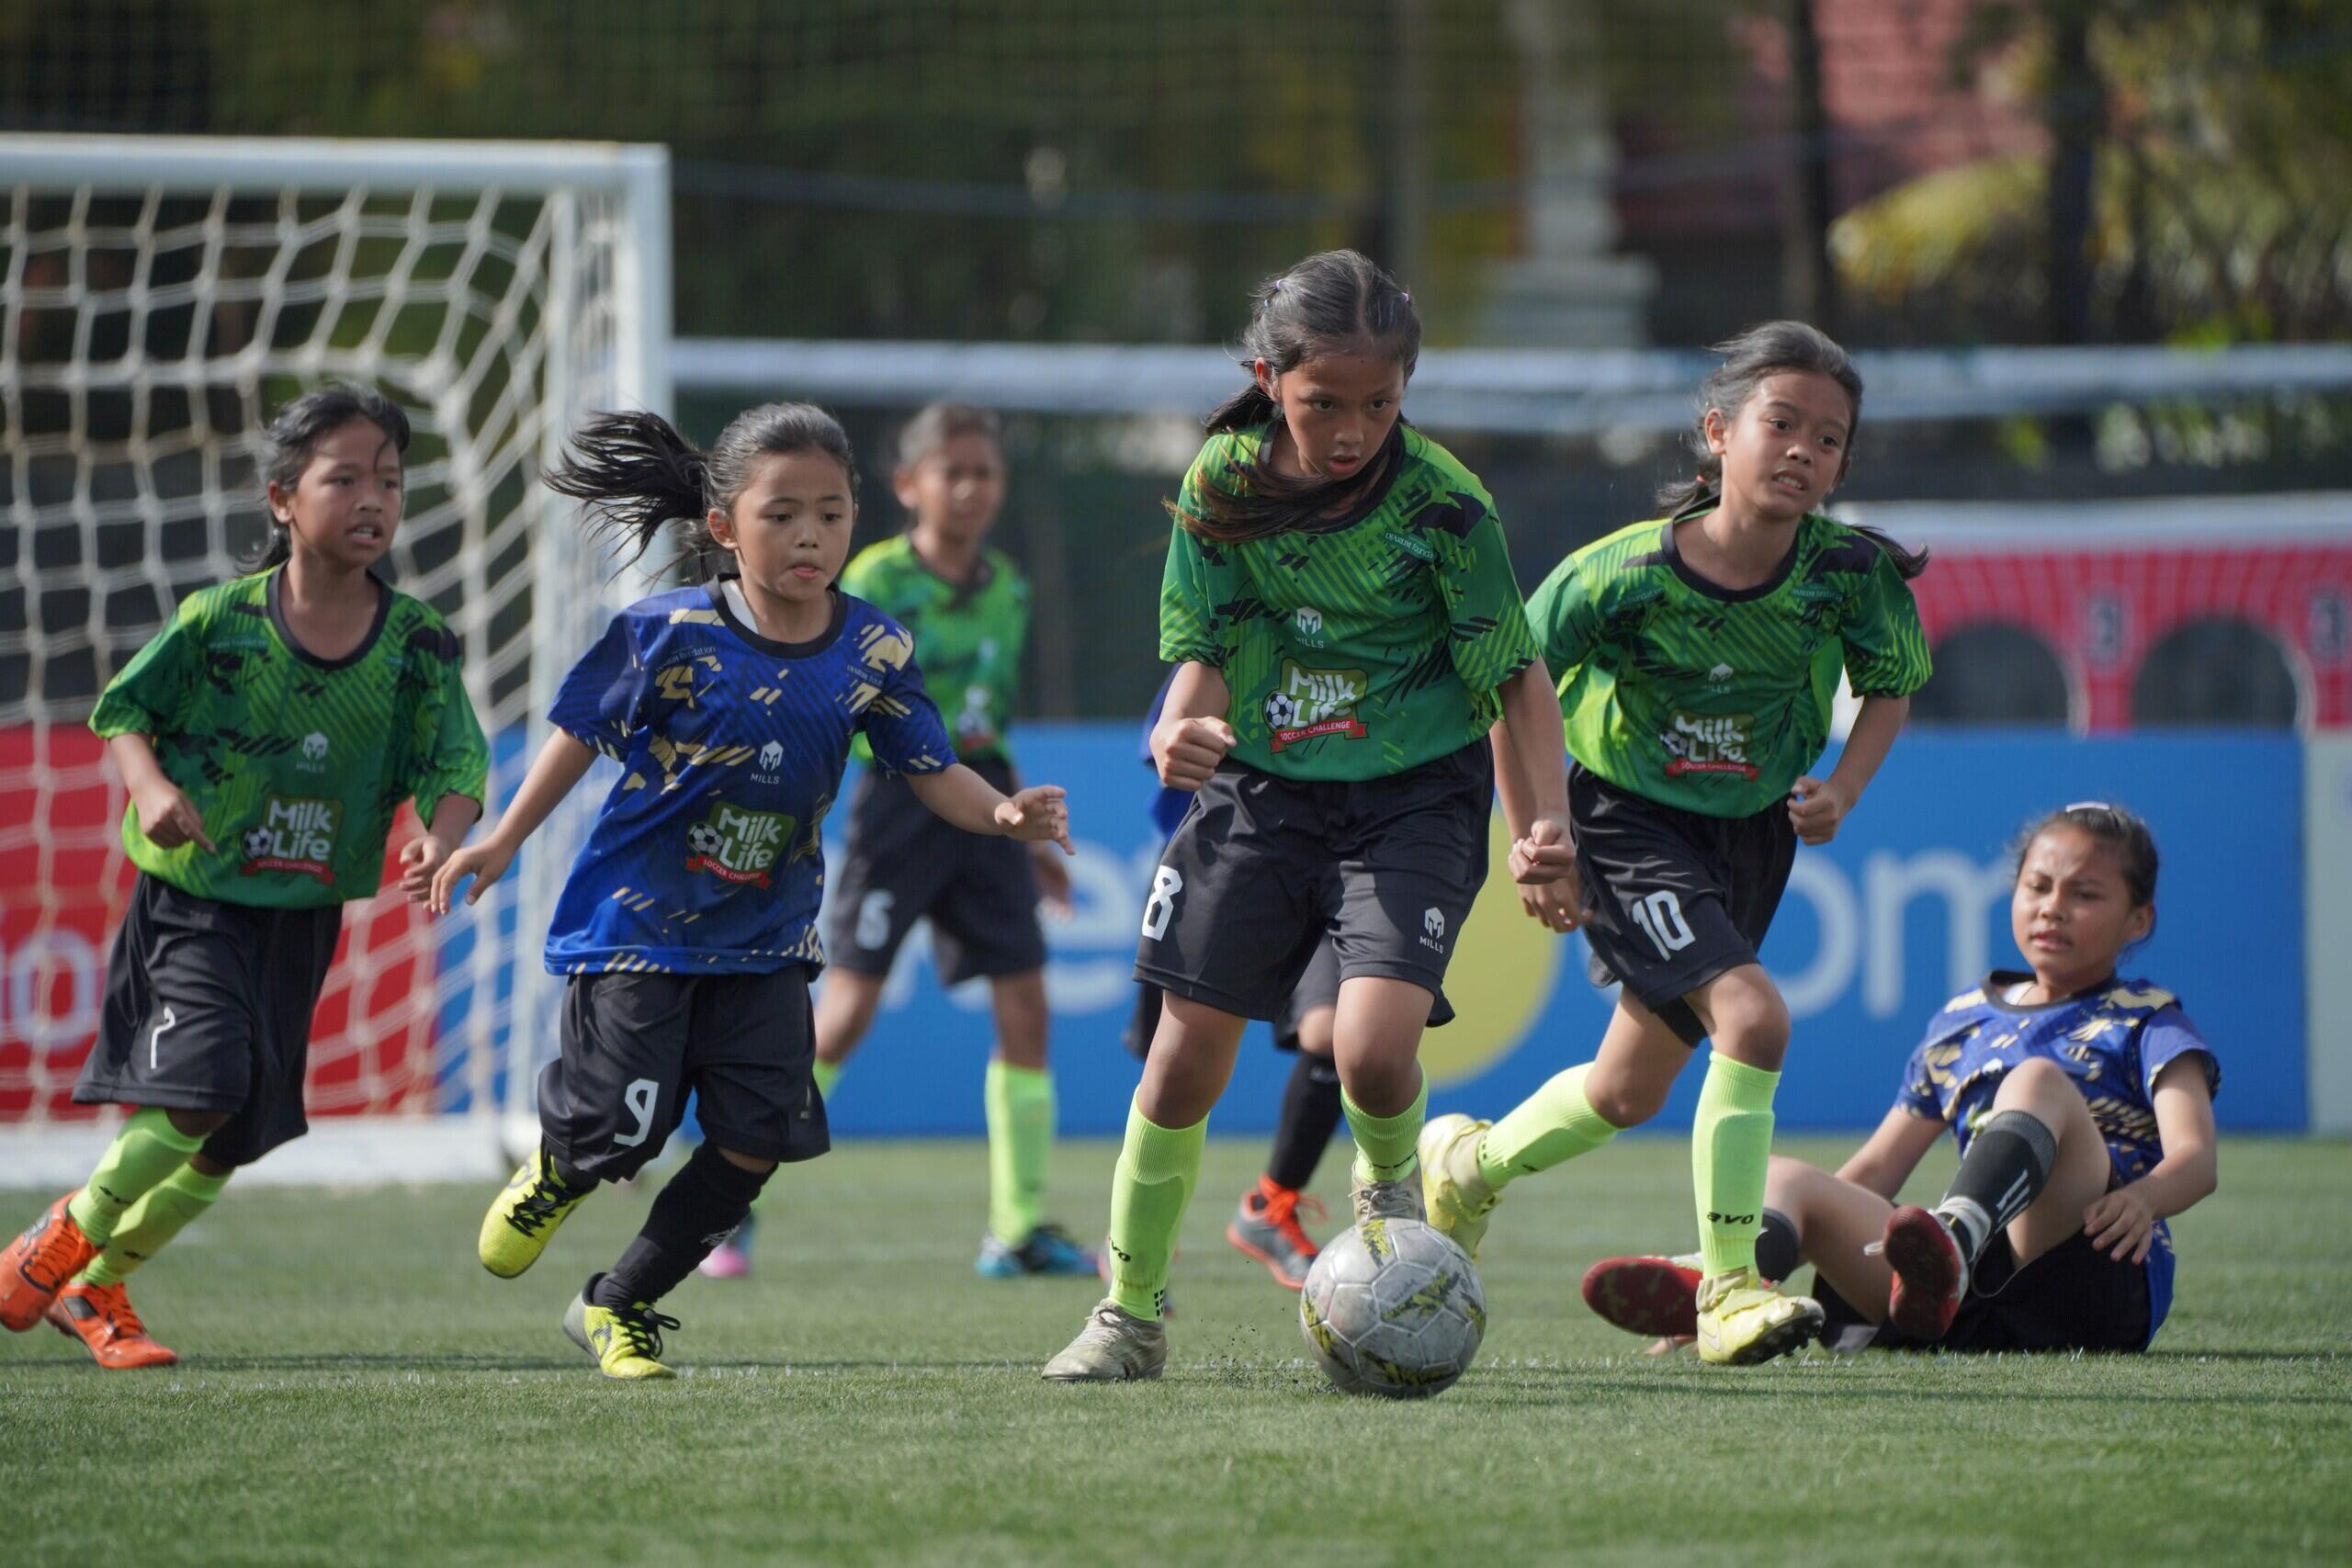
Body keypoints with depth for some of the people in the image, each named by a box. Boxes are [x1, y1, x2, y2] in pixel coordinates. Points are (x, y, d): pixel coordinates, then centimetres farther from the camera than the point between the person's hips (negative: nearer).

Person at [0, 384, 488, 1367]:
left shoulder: (418, 644, -3)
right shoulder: (219, 621, -10)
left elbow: (458, 763, -5)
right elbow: (122, 710, 0)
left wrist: (442, 840, -26)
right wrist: (148, 785, -20)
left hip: (304, 918, 4)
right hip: (192, 899, -4)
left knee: (235, 1136, 8)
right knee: (200, 1090, -21)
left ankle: (98, 1287, 28)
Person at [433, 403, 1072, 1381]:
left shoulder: (873, 654, -7)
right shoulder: (668, 635, -16)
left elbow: (931, 771, -3)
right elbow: (586, 732, -3)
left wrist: (1002, 814, -23)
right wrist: (502, 842, -1)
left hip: (764, 934, 4)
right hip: (638, 921, -3)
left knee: (761, 1135, -6)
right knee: (622, 1129, -10)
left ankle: (618, 1309, 12)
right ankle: (554, 1172, 31)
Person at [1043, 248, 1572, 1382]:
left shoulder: (1441, 503, -15)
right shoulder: (1223, 483, -7)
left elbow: (1515, 673, -9)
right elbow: (1207, 652, 2)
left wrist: (1546, 819, -22)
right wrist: (1180, 726, -21)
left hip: (1414, 794, -3)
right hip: (1259, 788, 3)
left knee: (1373, 1049, -22)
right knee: (1185, 1055, 2)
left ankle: (1389, 1180, 15)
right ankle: (1128, 1317, 19)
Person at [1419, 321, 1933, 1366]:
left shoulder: (1851, 574, -17)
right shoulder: (1628, 575, -25)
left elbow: (1890, 687, 3)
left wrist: (1843, 789, -14)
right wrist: (1531, 842, -13)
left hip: (1754, 831, 5)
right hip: (1626, 821, -5)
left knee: (1631, 1091, 12)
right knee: (1751, 1015, -25)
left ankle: (1468, 1166, 41)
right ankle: (1730, 1288, -16)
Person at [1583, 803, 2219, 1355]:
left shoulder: (2146, 1021, 13)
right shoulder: (1963, 1022, 28)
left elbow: (2194, 1157, -5)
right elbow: (1875, 1170, 27)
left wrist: (2140, 1199, -28)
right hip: (1974, 1312, 5)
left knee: (2039, 1080, -26)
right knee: (1785, 1177, -11)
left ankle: (1955, 1240, -59)